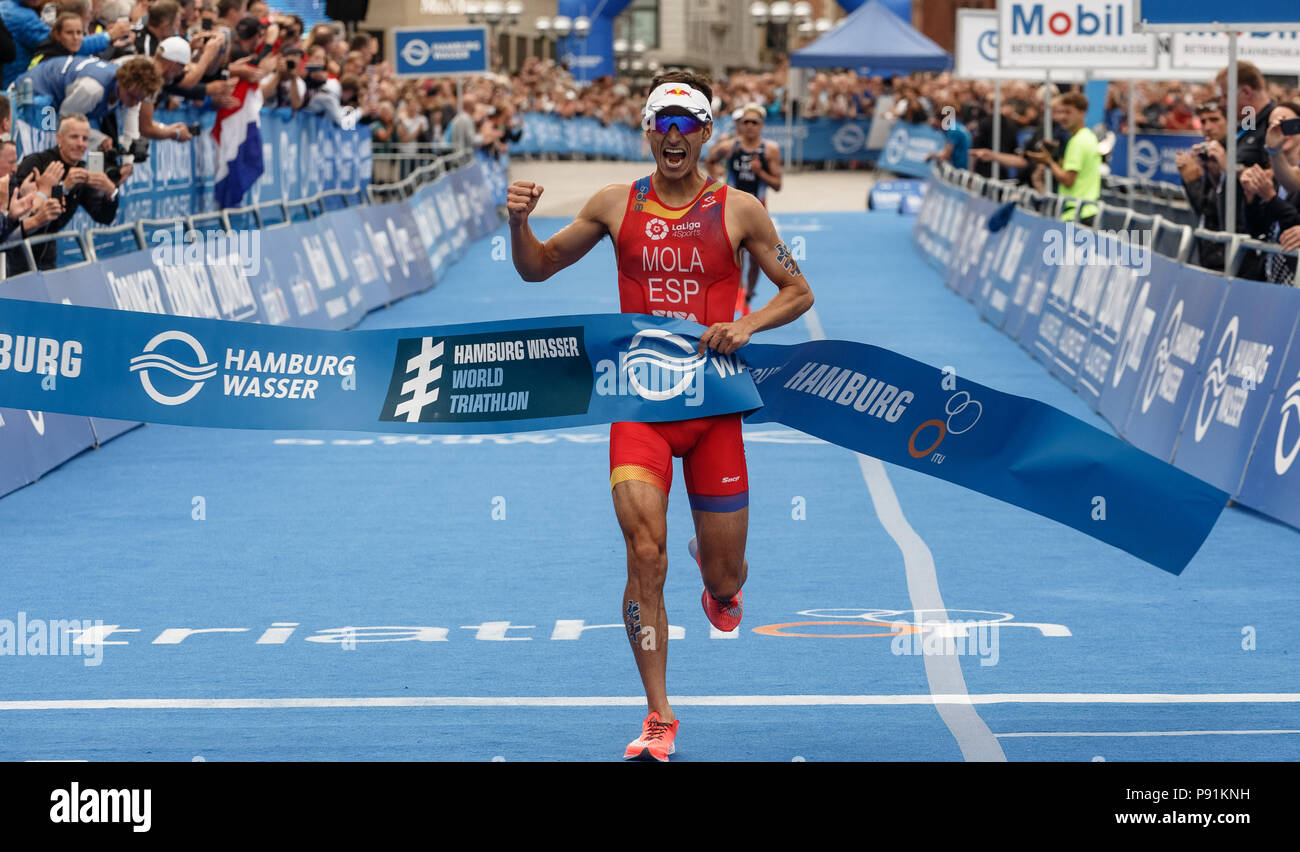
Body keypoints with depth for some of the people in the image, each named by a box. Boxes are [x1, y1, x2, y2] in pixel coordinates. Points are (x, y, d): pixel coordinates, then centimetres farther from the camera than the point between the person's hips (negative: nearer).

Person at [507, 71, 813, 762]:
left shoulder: (739, 210, 1)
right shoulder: (617, 205, 3)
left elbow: (798, 291, 8)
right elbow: (536, 268, 13)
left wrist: (746, 327, -10)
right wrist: (519, 224, -8)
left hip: (715, 406, 0)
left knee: (725, 581, 7)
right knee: (645, 556, -16)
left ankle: (717, 572, 48)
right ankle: (658, 719, -7)